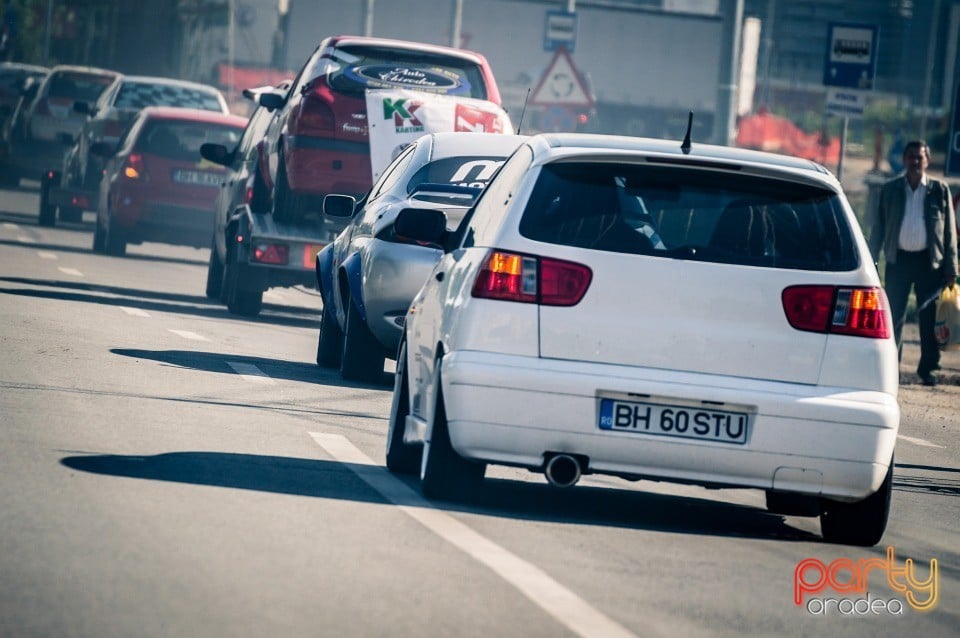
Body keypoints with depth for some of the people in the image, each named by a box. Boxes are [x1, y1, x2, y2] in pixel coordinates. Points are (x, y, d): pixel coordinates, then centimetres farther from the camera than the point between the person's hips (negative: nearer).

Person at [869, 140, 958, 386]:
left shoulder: (940, 190, 4)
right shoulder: (890, 190, 7)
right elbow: (879, 228, 9)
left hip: (929, 261, -1)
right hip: (898, 260, 1)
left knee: (929, 318, 2)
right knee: (894, 316, 0)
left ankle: (928, 368, 10)